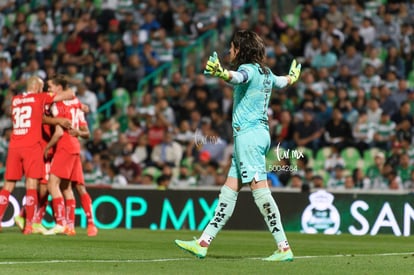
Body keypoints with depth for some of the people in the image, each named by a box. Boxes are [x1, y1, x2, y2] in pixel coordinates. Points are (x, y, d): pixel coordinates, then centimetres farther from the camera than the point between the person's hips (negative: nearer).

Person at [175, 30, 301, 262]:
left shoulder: (249, 69, -10)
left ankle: (284, 248, -12)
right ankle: (203, 243, 11)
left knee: (260, 190, -11)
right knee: (229, 191, 9)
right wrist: (293, 76, 62)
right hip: (260, 132, 10)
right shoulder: (265, 73, 16)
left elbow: (237, 77, -35)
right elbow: (283, 82, 38)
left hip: (249, 134, -10)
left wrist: (221, 72, -57)